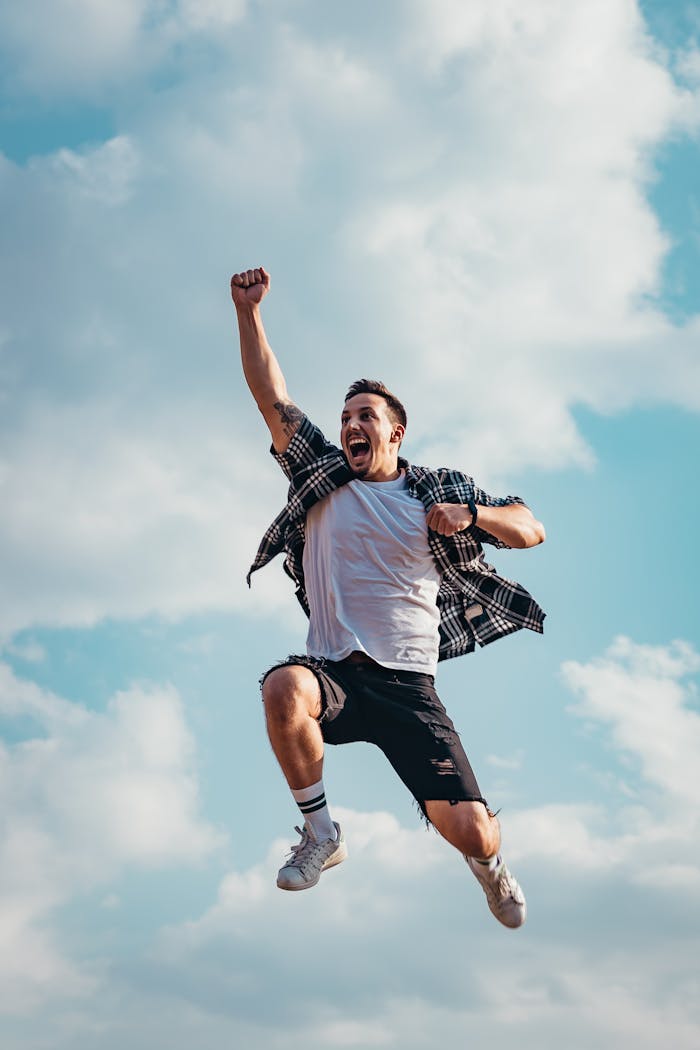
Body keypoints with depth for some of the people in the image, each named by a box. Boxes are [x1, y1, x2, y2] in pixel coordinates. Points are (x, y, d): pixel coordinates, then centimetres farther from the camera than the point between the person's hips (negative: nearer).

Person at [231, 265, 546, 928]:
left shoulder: (440, 491, 11)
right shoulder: (322, 477, 11)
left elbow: (531, 530, 11)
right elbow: (271, 396, 4)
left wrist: (471, 515, -9)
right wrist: (248, 311, -5)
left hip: (409, 687, 0)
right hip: (333, 673, 0)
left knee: (470, 832, -12)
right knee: (283, 687, -38)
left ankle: (489, 863, 30)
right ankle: (321, 833, -13)